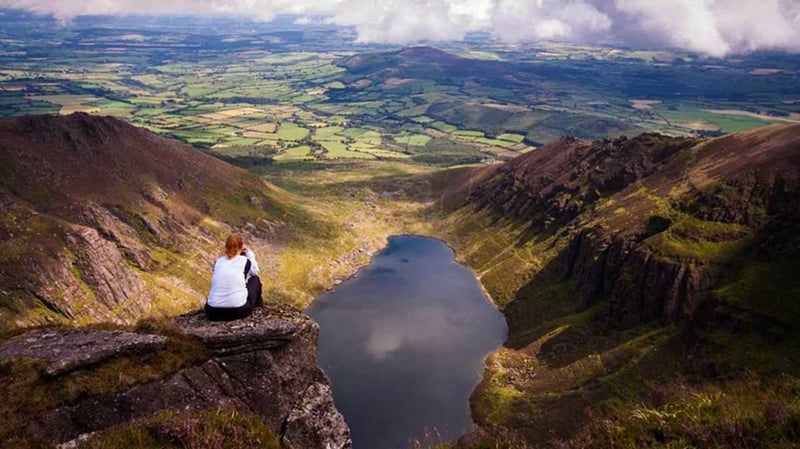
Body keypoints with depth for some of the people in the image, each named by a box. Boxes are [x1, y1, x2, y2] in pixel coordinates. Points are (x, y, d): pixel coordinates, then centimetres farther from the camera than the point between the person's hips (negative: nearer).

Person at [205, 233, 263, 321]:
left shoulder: (218, 262, 12)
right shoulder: (245, 261, 2)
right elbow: (255, 272, 24)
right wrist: (250, 254, 38)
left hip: (214, 312, 4)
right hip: (239, 311, -4)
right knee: (255, 279, 24)